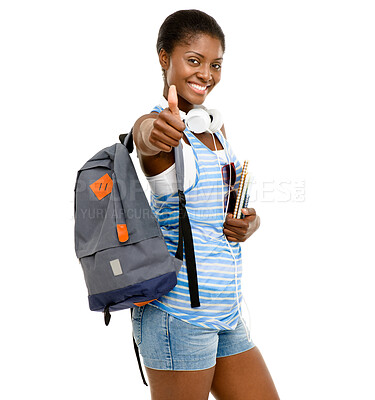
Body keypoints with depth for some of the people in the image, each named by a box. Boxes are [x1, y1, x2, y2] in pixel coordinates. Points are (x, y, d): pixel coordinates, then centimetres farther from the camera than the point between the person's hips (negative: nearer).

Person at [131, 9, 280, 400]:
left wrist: (247, 225, -4)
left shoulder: (215, 126, 13)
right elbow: (145, 134, -37)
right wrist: (159, 131, -59)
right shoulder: (154, 124, -11)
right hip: (178, 313, -8)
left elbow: (244, 208, 18)